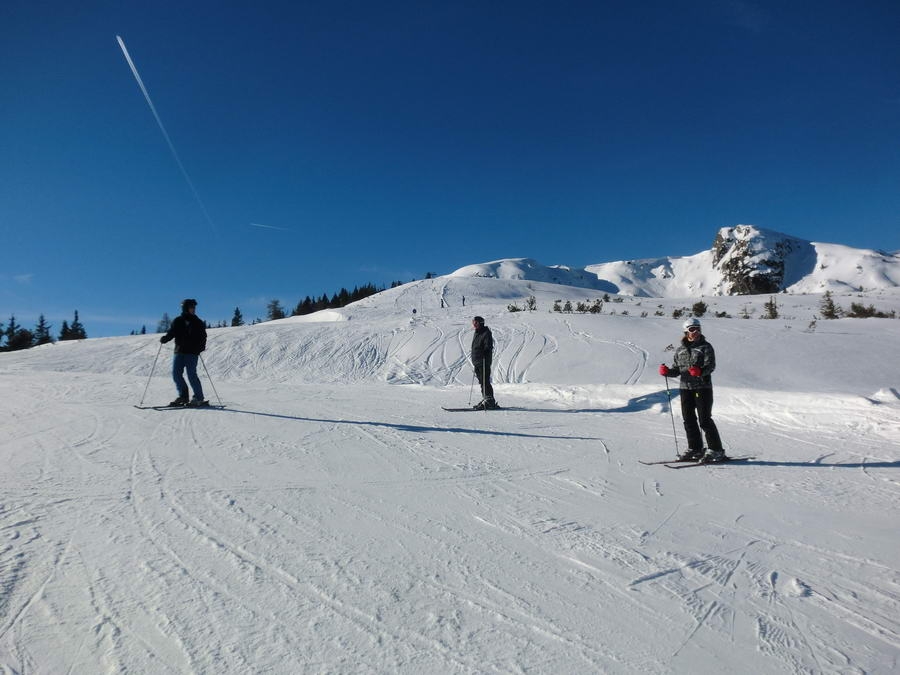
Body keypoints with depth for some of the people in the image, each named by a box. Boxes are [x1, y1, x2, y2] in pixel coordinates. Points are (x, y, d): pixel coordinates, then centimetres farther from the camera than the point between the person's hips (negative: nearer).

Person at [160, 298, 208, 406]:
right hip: (179, 352, 4)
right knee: (176, 374, 3)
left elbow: (203, 337, 4)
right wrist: (165, 339, -11)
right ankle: (183, 396, 15)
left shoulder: (198, 323, 5)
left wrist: (200, 348, -12)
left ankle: (199, 398, -3)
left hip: (192, 353, -4)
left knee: (191, 375, -10)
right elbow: (171, 333, 10)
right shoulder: (178, 321, 10)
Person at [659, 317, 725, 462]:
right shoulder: (680, 350, 13)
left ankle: (716, 450, 3)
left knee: (704, 419, -6)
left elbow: (711, 365, -13)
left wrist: (700, 371, -32)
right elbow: (677, 369, 16)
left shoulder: (706, 347, -1)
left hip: (703, 387, -5)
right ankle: (695, 448, 22)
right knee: (688, 419, 9)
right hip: (686, 388, 5)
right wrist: (667, 372, -4)